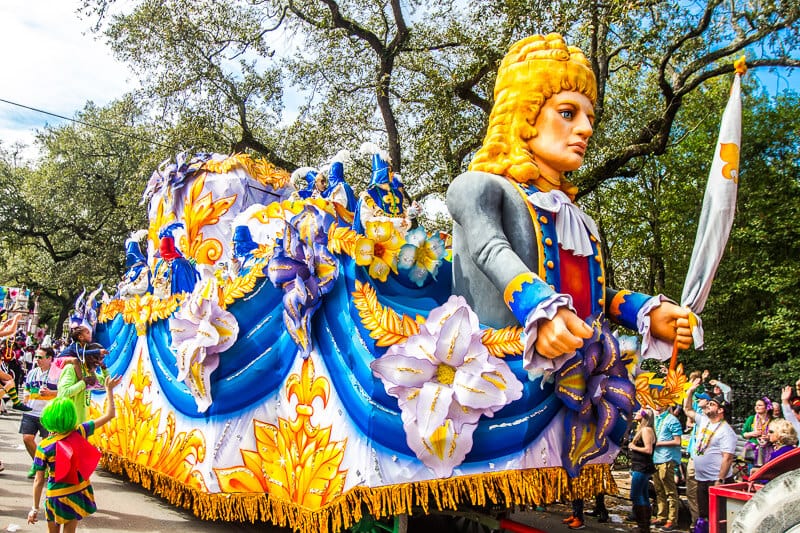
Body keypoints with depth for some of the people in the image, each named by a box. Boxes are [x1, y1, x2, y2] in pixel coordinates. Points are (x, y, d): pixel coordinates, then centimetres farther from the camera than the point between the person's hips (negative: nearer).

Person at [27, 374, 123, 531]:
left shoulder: (43, 447, -15)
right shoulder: (80, 433, -13)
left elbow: (39, 481, -12)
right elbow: (109, 414, -7)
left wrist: (35, 509, -2)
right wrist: (109, 389, 2)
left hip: (57, 497, -2)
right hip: (80, 493, 2)